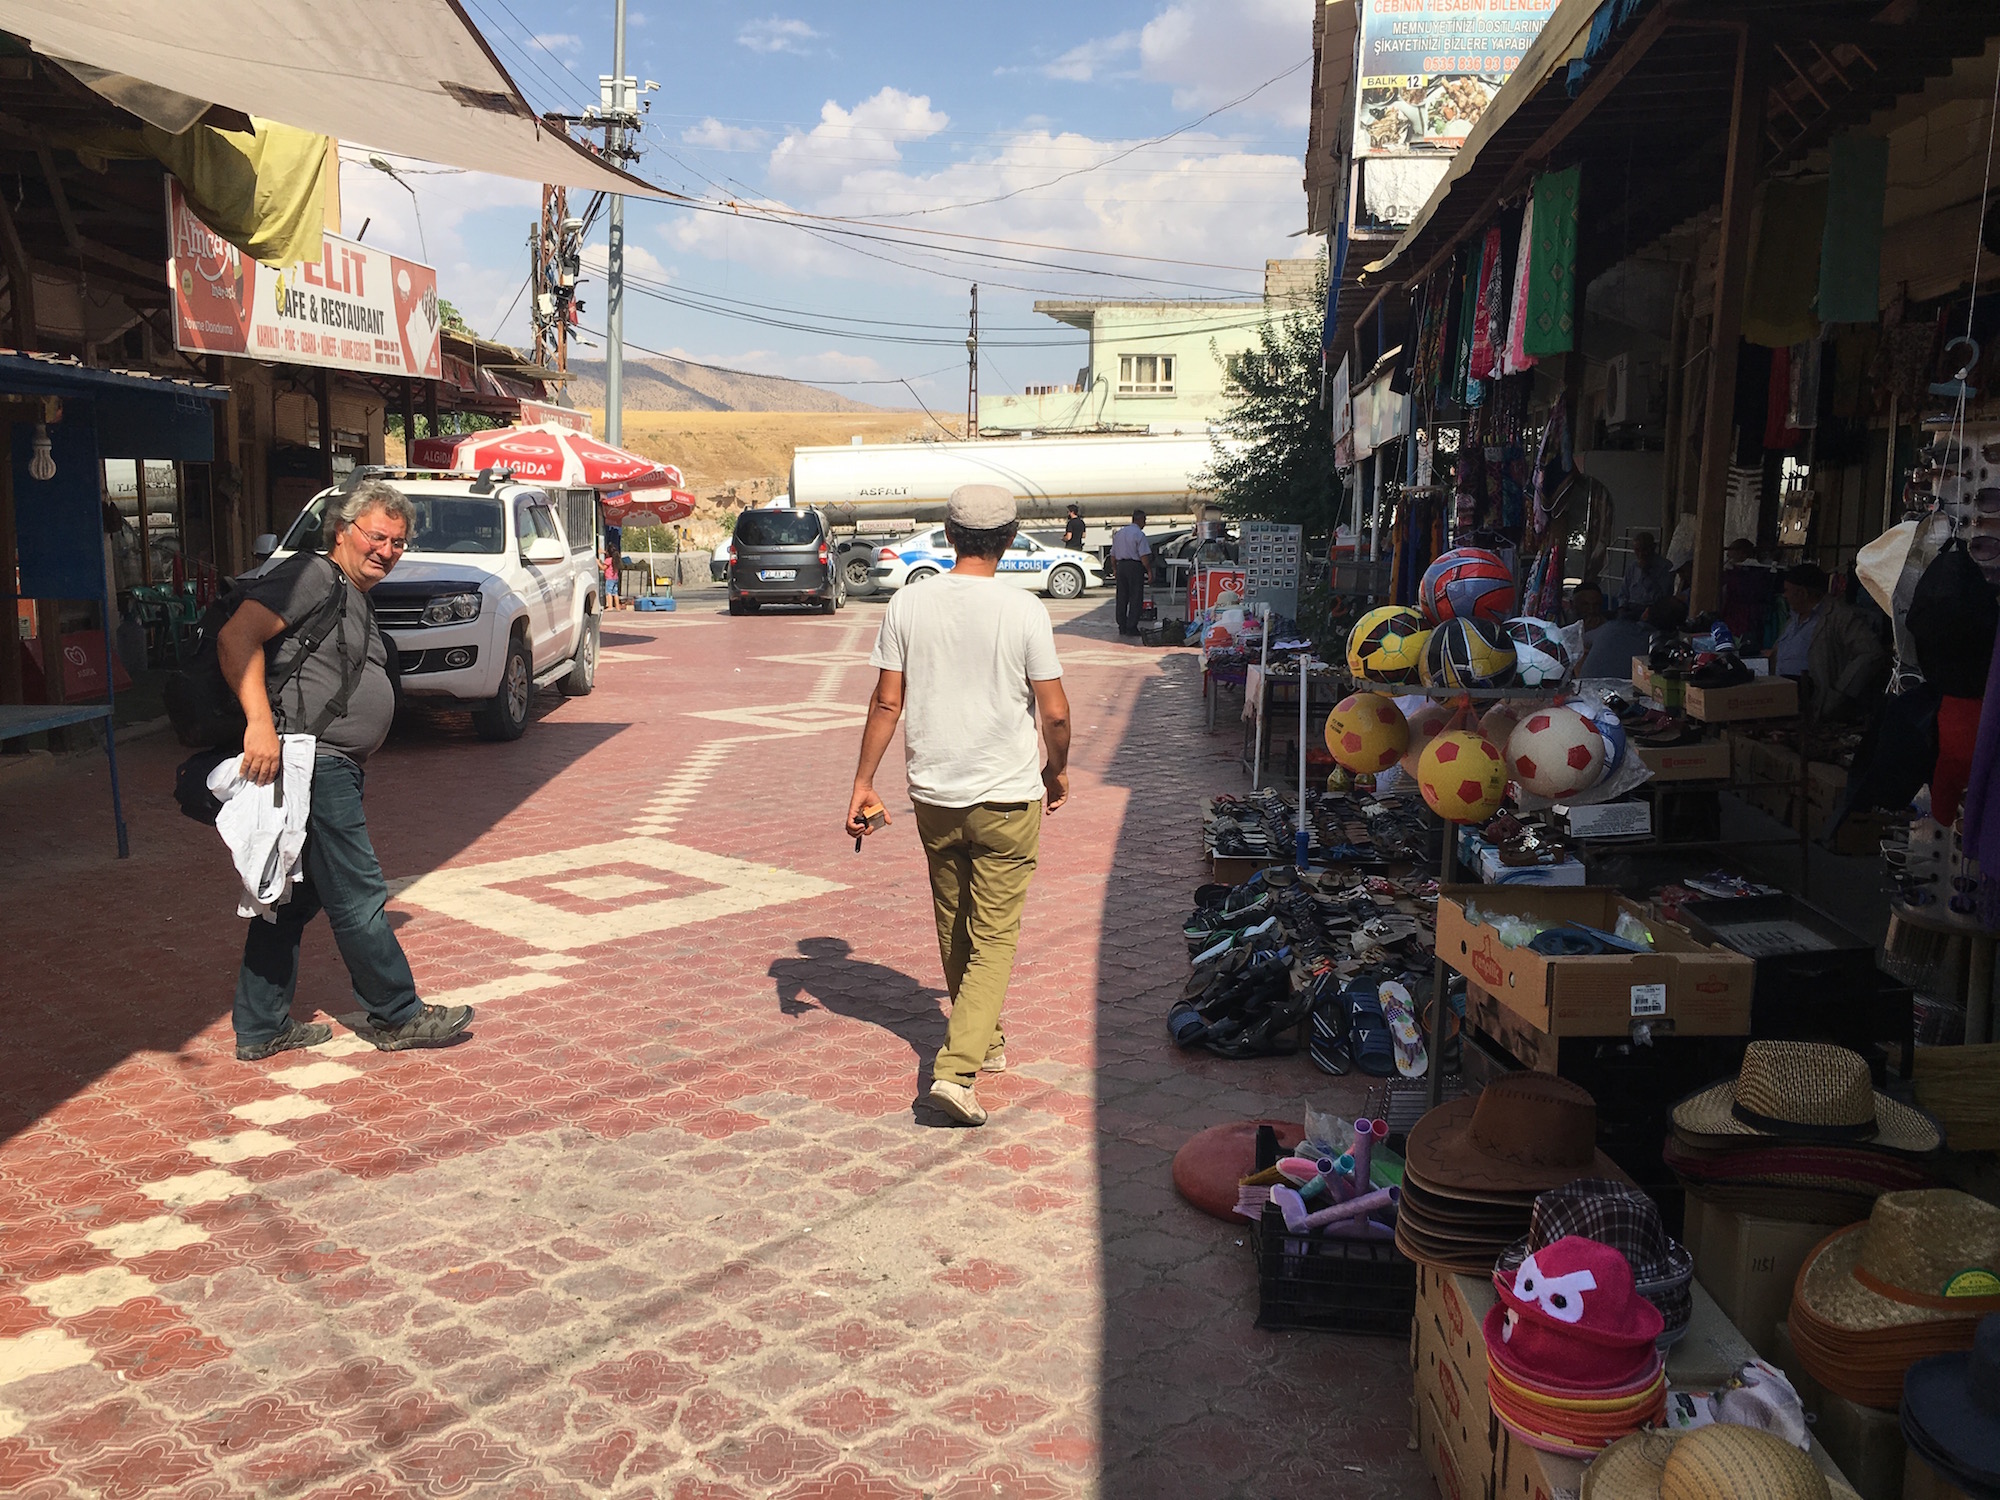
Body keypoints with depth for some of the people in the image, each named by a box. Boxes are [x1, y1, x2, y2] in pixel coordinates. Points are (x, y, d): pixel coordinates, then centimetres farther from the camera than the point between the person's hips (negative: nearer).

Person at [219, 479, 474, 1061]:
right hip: (312, 766, -10)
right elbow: (236, 638, -19)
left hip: (333, 769, 10)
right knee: (358, 899, -1)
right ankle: (398, 1017, 10)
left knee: (293, 899, 14)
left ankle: (261, 1028, 22)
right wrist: (260, 723, -28)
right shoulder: (314, 575, -8)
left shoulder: (357, 600, 22)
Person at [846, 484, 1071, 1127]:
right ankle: (957, 1067, -9)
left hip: (933, 794, 4)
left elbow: (886, 703, -2)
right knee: (994, 937, 3)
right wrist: (1056, 769, 11)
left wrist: (863, 783, 6)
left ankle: (983, 1041, 36)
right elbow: (1054, 712, -7)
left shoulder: (908, 604, -3)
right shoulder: (1023, 611, -11)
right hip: (1006, 797, -3)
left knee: (954, 929, 20)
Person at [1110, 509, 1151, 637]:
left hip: (1120, 565, 7)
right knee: (1136, 598, -2)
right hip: (1135, 566, -7)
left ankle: (1122, 627, 13)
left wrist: (1114, 569, 25)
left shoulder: (1119, 533, 13)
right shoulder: (1139, 534, -10)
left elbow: (1113, 554, 18)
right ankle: (1131, 627, -5)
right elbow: (1144, 556, -16)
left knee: (1122, 597, 11)